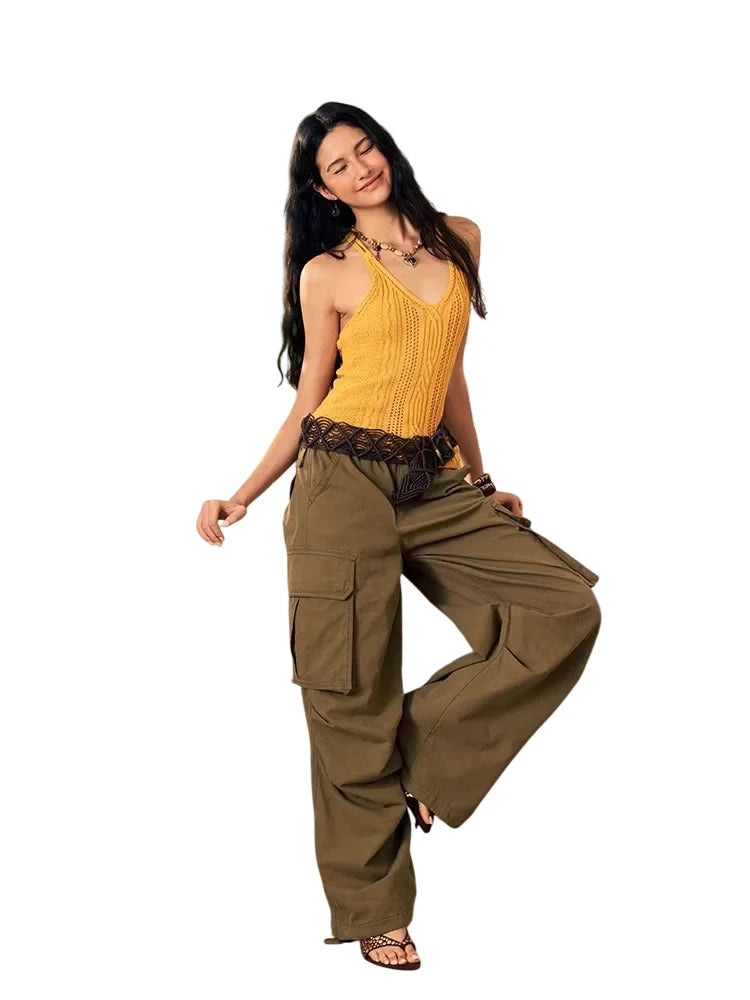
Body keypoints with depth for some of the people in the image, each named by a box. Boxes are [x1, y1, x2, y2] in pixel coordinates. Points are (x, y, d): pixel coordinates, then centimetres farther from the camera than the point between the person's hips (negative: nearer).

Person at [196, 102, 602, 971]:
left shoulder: (459, 241, 13)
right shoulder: (327, 273, 2)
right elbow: (307, 407, 5)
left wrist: (481, 481, 23)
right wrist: (240, 499, -4)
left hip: (435, 485, 4)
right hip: (344, 481, -4)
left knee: (568, 607, -9)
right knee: (353, 699, -1)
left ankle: (423, 745, 3)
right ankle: (372, 910, 13)